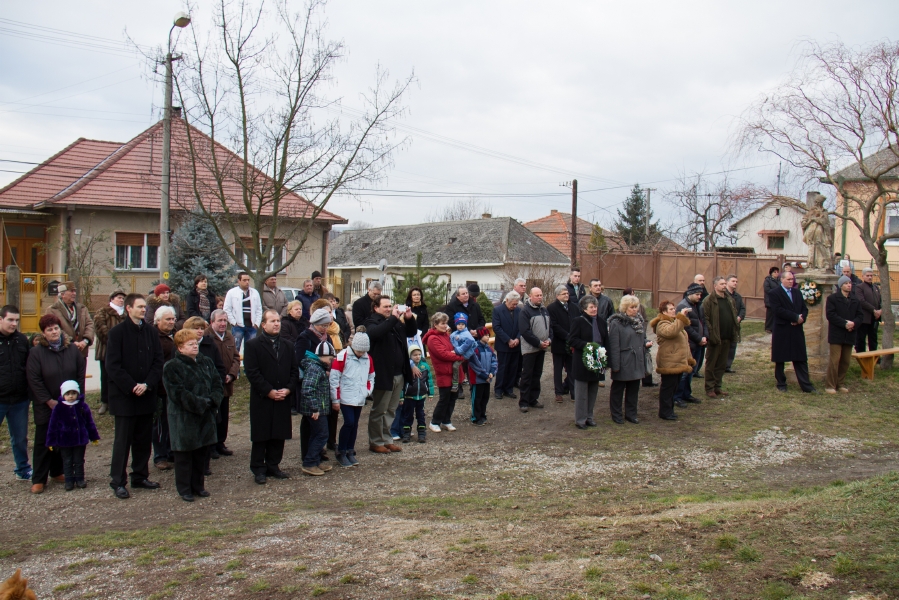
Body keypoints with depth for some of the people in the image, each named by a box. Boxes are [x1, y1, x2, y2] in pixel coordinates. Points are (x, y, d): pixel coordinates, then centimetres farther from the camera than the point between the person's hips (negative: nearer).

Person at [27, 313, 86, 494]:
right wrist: (49, 401, -13)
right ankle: (38, 479, 7)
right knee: (43, 441, 2)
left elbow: (80, 375, 3)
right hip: (45, 406, -3)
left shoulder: (73, 349, 0)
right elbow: (34, 380, -11)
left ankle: (57, 472, 24)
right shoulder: (36, 352, -9)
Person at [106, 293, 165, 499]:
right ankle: (118, 481, 9)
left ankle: (140, 477, 22)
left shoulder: (151, 332, 7)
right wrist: (132, 387, -15)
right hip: (124, 396, -4)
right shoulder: (117, 332, -6)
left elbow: (158, 361, 5)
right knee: (123, 440, 1)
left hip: (147, 395, 5)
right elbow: (113, 365, -10)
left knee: (144, 439, 11)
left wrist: (147, 384, -9)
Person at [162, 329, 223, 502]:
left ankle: (198, 485, 25)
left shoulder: (206, 362, 9)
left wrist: (212, 400, -13)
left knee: (202, 452, 12)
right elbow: (178, 393, -17)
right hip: (183, 417, -6)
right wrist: (200, 403, -19)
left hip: (206, 416, 6)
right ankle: (184, 489, 13)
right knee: (184, 454, 3)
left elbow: (217, 383, 6)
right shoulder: (172, 367, -10)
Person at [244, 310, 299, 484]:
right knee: (261, 436, 3)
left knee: (279, 435, 8)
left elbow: (295, 370, 10)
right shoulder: (253, 345, -4)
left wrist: (288, 389, -6)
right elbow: (251, 372, -11)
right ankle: (258, 469, 12)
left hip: (283, 399, 5)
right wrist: (269, 391, -15)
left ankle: (273, 466, 21)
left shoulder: (286, 345, 12)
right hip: (262, 400, -4)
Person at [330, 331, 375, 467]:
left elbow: (371, 377, 20)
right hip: (346, 398, -5)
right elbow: (334, 378, -10)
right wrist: (335, 399, -10)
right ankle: (341, 453, 4)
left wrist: (368, 391, 5)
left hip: (360, 399, 5)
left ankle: (350, 452, 20)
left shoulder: (368, 358, 7)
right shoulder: (342, 356, -10)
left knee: (355, 424, 9)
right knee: (349, 422, -10)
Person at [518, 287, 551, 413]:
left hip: (542, 348, 7)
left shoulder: (544, 310, 12)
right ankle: (523, 402, 1)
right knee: (527, 375, -4)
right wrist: (539, 343, -17)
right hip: (529, 348, -7)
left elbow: (549, 326, 15)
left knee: (537, 374, 12)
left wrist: (549, 339, -4)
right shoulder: (525, 311, -11)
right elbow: (525, 331, -18)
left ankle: (533, 399, 21)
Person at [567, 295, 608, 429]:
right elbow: (572, 340, -11)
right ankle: (580, 419, 9)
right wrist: (585, 345, -24)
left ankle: (589, 416, 23)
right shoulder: (578, 321, -7)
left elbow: (606, 341, 15)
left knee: (593, 391, 12)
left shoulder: (601, 322, 10)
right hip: (582, 362, -6)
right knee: (581, 392, 0)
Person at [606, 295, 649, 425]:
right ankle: (616, 415, 19)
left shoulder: (639, 321, 11)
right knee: (618, 390, 7)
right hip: (623, 364, -7)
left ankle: (631, 414, 26)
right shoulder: (616, 323, -14)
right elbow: (614, 346, -16)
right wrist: (615, 365, -18)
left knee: (634, 389, 14)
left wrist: (646, 344, 1)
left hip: (637, 363, 7)